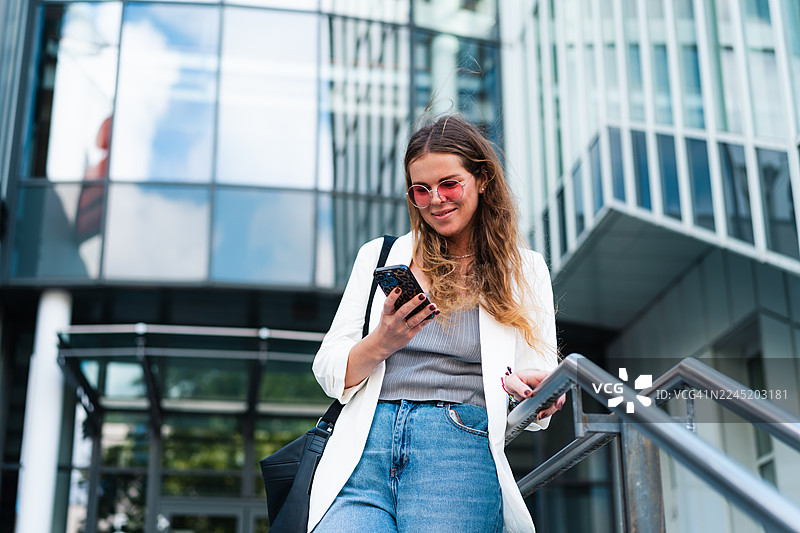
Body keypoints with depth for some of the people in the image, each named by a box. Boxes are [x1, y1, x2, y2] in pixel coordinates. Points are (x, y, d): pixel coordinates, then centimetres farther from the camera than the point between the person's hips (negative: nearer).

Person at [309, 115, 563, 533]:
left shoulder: (524, 270, 15)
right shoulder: (378, 256, 17)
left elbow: (540, 390, 10)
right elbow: (328, 372, 13)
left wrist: (529, 388, -14)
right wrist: (381, 343, -8)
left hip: (460, 454, 0)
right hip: (363, 451, 0)